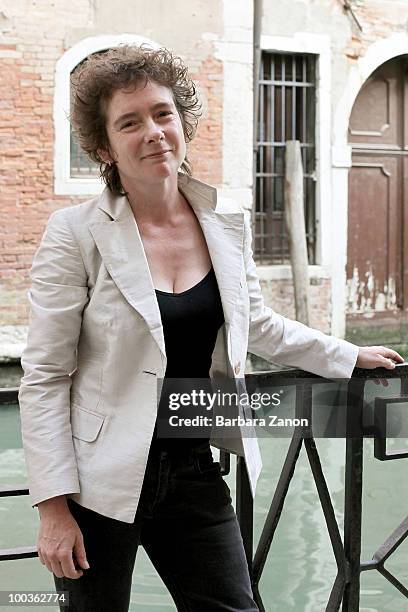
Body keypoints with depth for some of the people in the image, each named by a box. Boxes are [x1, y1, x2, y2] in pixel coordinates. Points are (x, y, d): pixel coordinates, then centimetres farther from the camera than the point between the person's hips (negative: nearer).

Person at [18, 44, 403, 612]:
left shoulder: (228, 221, 2)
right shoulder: (76, 234, -12)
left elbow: (256, 324, 19)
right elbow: (44, 378, -11)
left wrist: (351, 357, 25)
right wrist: (54, 507, -15)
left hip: (195, 472, 4)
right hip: (103, 480, -4)